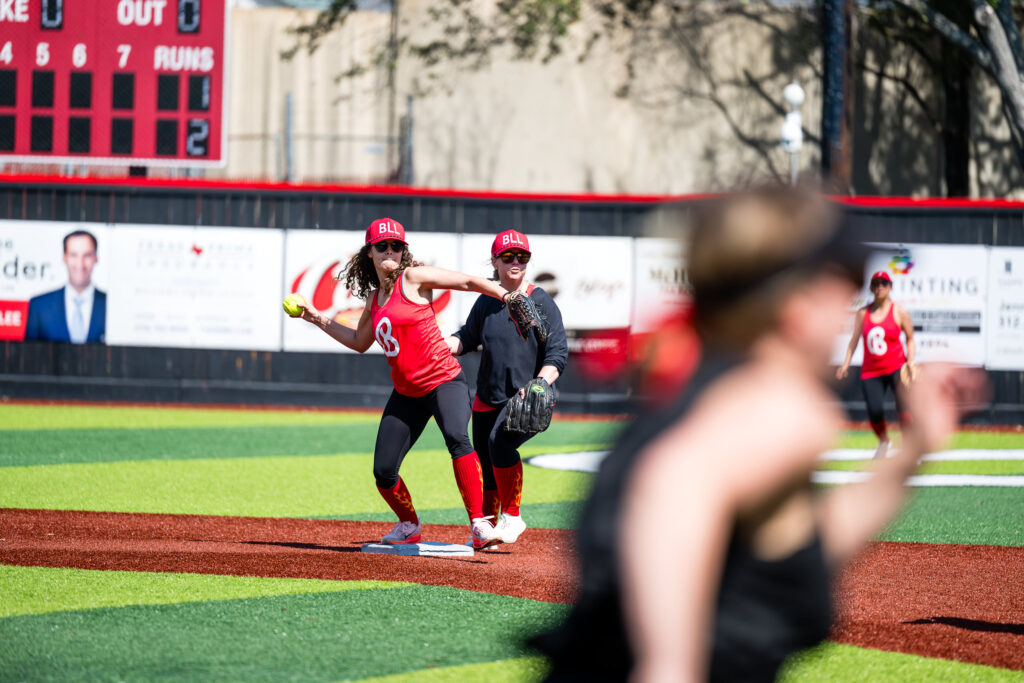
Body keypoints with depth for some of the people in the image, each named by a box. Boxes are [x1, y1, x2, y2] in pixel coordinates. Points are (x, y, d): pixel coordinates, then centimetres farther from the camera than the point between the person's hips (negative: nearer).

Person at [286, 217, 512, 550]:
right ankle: (409, 527, 31)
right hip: (406, 393, 7)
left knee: (457, 437, -34)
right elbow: (360, 342, 28)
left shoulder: (413, 278, -6)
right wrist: (318, 319, 24)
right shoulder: (375, 298, 13)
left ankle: (479, 523, -34)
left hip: (444, 380, -7)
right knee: (383, 472, 4)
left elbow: (468, 282, -9)